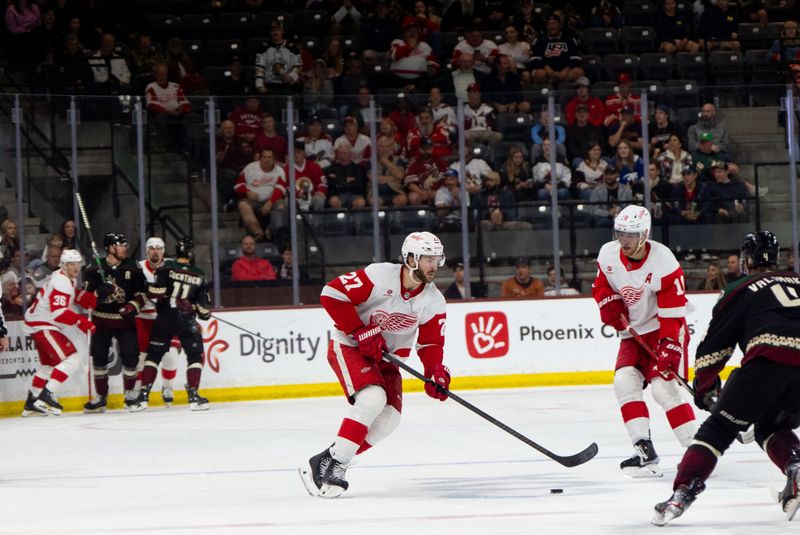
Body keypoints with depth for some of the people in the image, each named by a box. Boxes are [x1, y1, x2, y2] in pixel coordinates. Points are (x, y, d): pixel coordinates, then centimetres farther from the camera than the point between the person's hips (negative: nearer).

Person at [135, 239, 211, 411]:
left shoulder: (166, 267, -3)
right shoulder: (199, 275, 3)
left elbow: (155, 291, -14)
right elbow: (204, 304, 7)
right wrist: (205, 314, 26)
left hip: (164, 319, 0)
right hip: (186, 320, 0)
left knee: (153, 355, 8)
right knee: (196, 355, 10)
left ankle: (143, 396, 3)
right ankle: (193, 395, 0)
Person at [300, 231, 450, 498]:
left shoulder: (434, 302, -5)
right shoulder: (379, 276, -23)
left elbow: (431, 343, 2)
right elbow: (331, 294, -23)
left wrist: (436, 372, -19)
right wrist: (361, 332, -25)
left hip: (386, 357, 7)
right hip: (347, 346, -7)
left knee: (390, 417, -10)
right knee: (373, 398, -29)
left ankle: (332, 462, -2)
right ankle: (332, 463, -23)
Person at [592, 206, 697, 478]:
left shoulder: (663, 261, -23)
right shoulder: (608, 254, -6)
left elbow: (673, 312, -23)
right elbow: (601, 286, 13)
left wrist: (670, 348, -30)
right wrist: (610, 304, -9)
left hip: (665, 331, -6)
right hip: (633, 331, 6)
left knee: (663, 387, -19)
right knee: (624, 381, -12)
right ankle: (644, 450, -13)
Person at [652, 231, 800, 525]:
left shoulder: (740, 291, 19)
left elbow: (714, 345, 19)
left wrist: (705, 388, 31)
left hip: (768, 359, -4)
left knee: (720, 426, 6)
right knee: (772, 428, 27)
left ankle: (683, 492, -8)